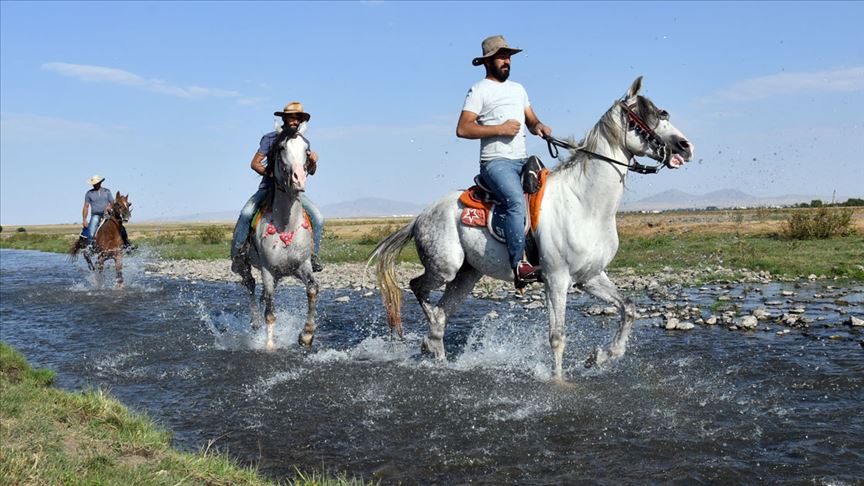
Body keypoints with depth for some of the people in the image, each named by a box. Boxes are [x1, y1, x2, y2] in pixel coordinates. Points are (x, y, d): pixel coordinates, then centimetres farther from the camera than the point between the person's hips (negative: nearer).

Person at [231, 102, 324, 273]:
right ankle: (237, 252, -13)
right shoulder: (270, 138, -3)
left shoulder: (304, 142, 6)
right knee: (246, 213, -26)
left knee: (318, 218, -16)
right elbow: (254, 163, -6)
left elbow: (311, 171, 7)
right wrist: (270, 174, -23)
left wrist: (313, 162, -16)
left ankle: (313, 254, -1)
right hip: (269, 186, -2)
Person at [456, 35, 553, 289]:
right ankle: (519, 266, -35)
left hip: (523, 160, 8)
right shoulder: (479, 90, 1)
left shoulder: (518, 89, 24)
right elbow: (462, 129, -9)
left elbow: (531, 121, 26)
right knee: (517, 201, -32)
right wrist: (500, 128, -14)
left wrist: (539, 127, 1)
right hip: (496, 161, -7)